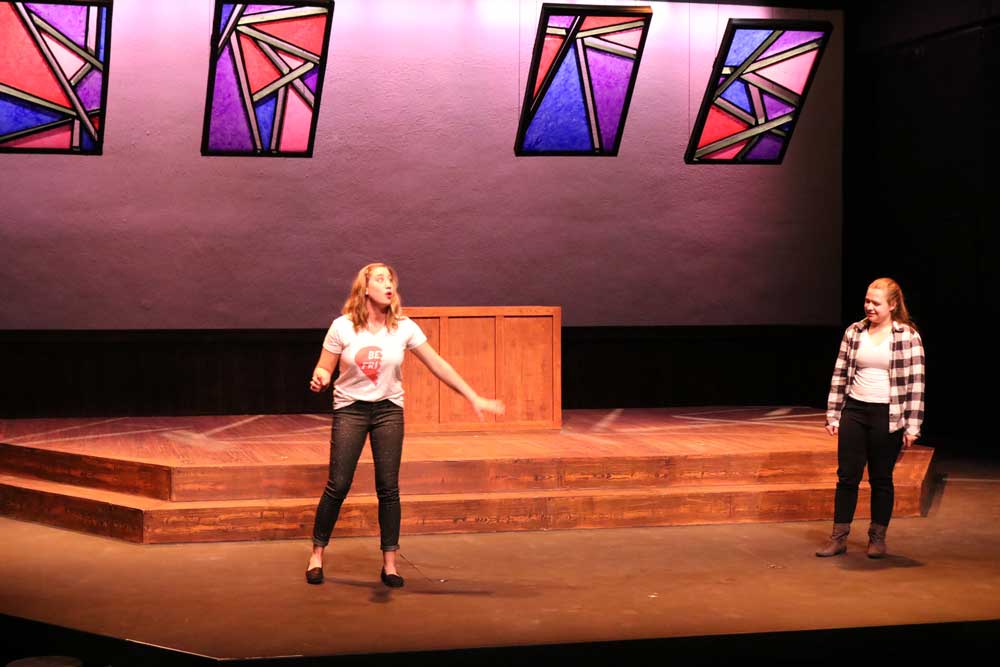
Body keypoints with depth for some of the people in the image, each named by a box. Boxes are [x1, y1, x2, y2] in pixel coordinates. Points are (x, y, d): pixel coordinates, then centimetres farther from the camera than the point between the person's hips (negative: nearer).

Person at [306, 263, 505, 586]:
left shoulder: (404, 328, -4)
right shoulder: (342, 327, -8)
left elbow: (438, 365, -2)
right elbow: (324, 369, -2)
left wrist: (474, 398, -5)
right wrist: (319, 378, -27)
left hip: (388, 410, 2)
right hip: (350, 409, -2)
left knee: (388, 487, 0)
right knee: (338, 485, -5)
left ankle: (389, 563, 10)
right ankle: (317, 555, 11)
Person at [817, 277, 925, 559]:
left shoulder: (908, 336, -6)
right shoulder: (853, 332, 4)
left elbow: (916, 382, -6)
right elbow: (839, 375, 8)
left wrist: (912, 426, -9)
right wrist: (832, 416, 6)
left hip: (887, 416, -3)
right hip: (854, 412, 3)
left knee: (881, 479, 8)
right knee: (846, 476, 5)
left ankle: (878, 538, 20)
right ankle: (839, 538, 12)